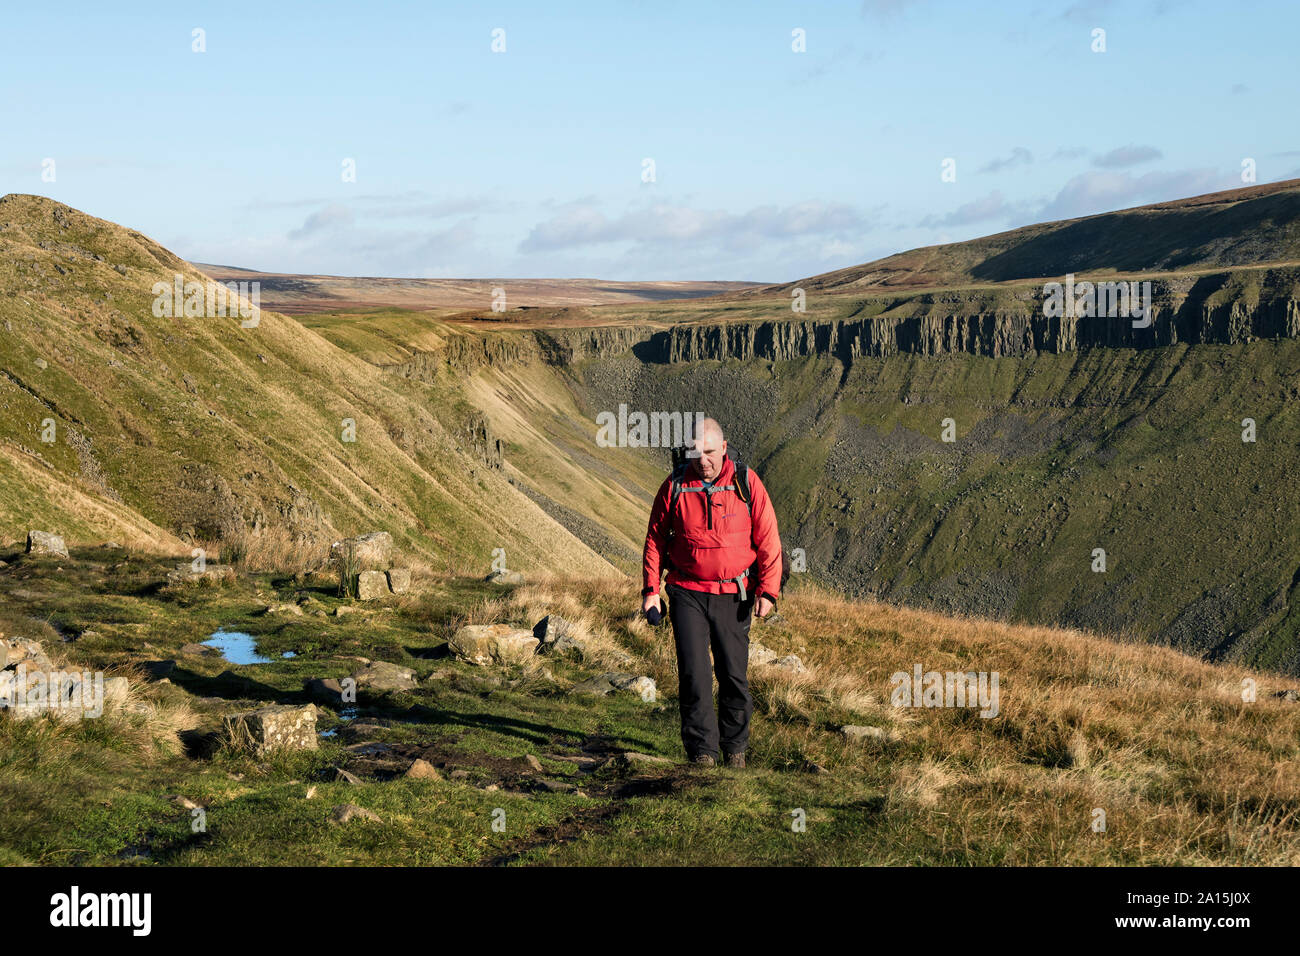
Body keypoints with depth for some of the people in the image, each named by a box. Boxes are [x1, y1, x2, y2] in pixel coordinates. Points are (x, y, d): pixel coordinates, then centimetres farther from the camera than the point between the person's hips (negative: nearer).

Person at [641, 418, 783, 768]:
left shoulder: (747, 483, -3)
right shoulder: (674, 487, -1)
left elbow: (768, 539, -1)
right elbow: (655, 539, 8)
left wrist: (767, 590, -7)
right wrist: (651, 589, 4)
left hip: (733, 595, 0)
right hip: (687, 592, 0)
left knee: (734, 674, 5)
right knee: (694, 673, -6)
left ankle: (735, 746, 22)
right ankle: (702, 751, 3)